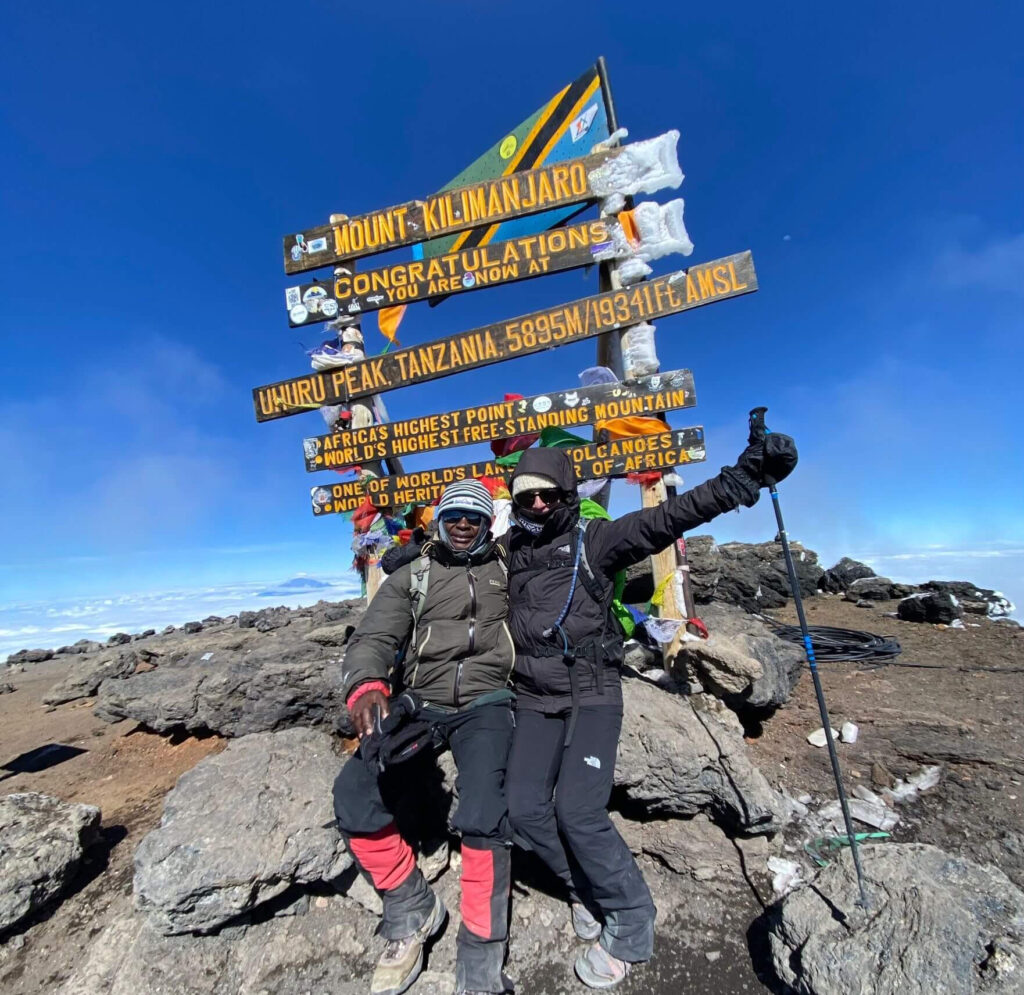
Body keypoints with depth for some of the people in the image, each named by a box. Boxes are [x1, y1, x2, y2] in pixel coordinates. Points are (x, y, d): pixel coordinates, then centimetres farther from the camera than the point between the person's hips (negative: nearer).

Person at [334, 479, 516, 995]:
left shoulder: (509, 567, 9)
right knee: (353, 793, -17)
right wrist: (366, 686, -24)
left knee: (481, 813, -25)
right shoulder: (410, 576, 7)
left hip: (484, 703, -2)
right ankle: (412, 910, 7)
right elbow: (373, 637, -6)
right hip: (419, 700, 2)